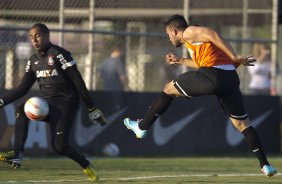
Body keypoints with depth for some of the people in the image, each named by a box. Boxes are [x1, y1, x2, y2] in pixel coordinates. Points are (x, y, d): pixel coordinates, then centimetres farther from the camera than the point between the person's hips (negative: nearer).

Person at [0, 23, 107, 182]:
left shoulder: (59, 54, -11)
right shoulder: (33, 61, 11)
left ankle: (86, 165, 12)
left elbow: (78, 82, -11)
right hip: (47, 104, 6)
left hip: (66, 103, -6)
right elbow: (23, 88, 12)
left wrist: (92, 109, -12)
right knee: (22, 110, -20)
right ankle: (17, 155, -25)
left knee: (60, 146, -14)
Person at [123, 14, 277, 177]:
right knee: (242, 123, 12)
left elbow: (213, 35, -9)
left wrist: (235, 58, -15)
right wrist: (180, 61, 51)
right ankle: (265, 165, 4)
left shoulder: (188, 33, 7)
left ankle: (142, 127, 22)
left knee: (169, 89, 14)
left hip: (212, 76, -8)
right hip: (231, 78, 8)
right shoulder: (196, 40, 33)